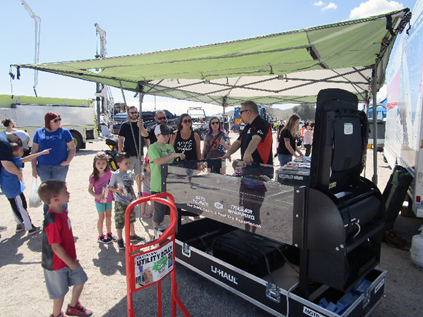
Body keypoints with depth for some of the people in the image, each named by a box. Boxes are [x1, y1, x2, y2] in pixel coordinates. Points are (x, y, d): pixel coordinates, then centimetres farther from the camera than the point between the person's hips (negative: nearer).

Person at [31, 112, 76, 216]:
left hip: (60, 166, -2)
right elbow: (34, 151, 7)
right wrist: (34, 167, 2)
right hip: (43, 167, 2)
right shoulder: (39, 132, 5)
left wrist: (68, 161, -15)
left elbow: (72, 149, 1)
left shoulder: (64, 132, 1)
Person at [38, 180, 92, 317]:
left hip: (69, 258, 8)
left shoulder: (62, 212, -3)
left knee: (80, 280, 20)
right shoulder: (53, 221, -32)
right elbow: (56, 247, -27)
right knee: (60, 291, 13)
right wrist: (70, 263, -16)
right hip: (57, 264, -8)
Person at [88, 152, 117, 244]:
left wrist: (114, 195, 6)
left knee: (109, 216, 16)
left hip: (109, 199, 4)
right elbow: (90, 189, -8)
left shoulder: (109, 173, -7)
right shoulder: (93, 177, -17)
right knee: (101, 218, 7)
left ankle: (109, 233, 34)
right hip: (100, 201, -4)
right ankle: (100, 236, 23)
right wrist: (96, 195, -22)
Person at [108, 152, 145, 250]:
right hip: (120, 202, -6)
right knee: (120, 221, 3)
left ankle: (133, 236, 38)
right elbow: (110, 187, -10)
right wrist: (117, 190, -27)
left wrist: (134, 196, 17)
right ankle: (120, 240, 19)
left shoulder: (129, 173, 4)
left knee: (131, 219, 20)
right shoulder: (115, 174, -14)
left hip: (130, 201, 6)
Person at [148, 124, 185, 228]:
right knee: (158, 213, 5)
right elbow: (158, 162, -26)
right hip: (159, 185, -6)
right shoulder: (153, 147, -9)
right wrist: (175, 155, -26)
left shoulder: (170, 147, 12)